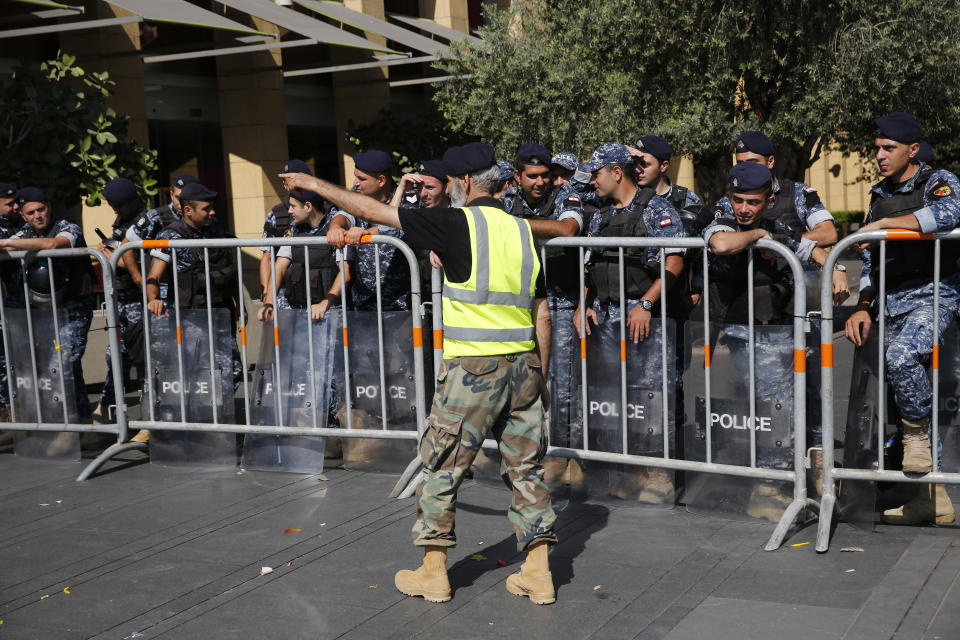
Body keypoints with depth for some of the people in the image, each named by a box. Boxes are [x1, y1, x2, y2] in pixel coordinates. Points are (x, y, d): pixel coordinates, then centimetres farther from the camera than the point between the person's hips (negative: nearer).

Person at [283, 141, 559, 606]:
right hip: (523, 362, 6)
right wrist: (541, 377, 20)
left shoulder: (459, 224, -7)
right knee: (525, 466, 11)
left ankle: (433, 571, 14)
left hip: (472, 364, -6)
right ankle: (538, 572, 12)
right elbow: (542, 314, 12)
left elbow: (371, 210, -3)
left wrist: (315, 184, 10)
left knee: (441, 464, 6)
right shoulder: (522, 230, 11)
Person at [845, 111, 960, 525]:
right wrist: (862, 307, 7)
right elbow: (869, 260, 19)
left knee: (901, 356, -35)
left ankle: (918, 433, -8)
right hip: (892, 302, 7)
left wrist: (882, 224, -21)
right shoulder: (879, 196, 16)